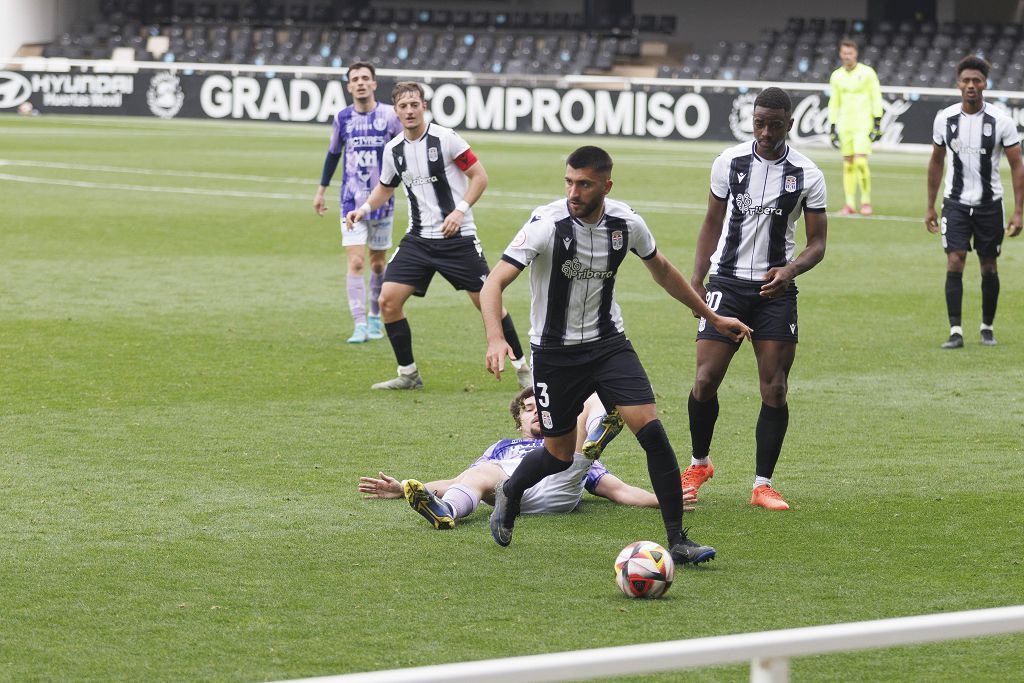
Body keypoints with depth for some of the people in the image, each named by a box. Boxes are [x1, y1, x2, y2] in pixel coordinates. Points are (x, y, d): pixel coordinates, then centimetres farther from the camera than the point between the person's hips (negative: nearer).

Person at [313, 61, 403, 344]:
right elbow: (333, 153, 15)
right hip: (352, 202, 0)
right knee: (355, 263, -11)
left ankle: (375, 317, 30)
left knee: (378, 264, 10)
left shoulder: (389, 115, -7)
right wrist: (321, 190, 18)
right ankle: (360, 325, -14)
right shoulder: (342, 118, 0)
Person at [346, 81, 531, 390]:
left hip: (457, 237, -5)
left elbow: (479, 176, -6)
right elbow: (385, 187, 22)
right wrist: (364, 209, 4)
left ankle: (522, 367, 12)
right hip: (419, 238, 5)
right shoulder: (393, 150, 5)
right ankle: (408, 374, 6)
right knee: (388, 300, -7)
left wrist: (460, 210, -18)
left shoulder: (445, 138, -11)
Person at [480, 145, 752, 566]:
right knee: (559, 454, 6)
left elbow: (662, 270, 13)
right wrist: (496, 339, -43)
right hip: (555, 353, -3)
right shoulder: (547, 224, -21)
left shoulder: (626, 224, -8)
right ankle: (509, 493, 41)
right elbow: (494, 283, -26)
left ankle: (677, 540, -8)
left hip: (607, 342, 3)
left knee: (650, 429, -14)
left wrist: (712, 317, 19)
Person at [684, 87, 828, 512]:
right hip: (727, 281, 0)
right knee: (705, 381, -7)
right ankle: (699, 464, 17)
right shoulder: (729, 162, 2)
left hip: (775, 288, 0)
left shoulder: (807, 175, -2)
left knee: (775, 389, -5)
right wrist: (696, 278, 4)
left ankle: (763, 484, 6)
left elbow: (817, 243, 1)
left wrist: (790, 269, -19)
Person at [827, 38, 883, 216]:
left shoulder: (867, 73, -2)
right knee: (848, 164, 2)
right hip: (845, 124, 4)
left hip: (863, 123, -4)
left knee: (860, 161, -15)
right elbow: (834, 103, 14)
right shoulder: (836, 76, 9)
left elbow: (876, 98, -2)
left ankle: (866, 201, -4)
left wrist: (877, 122, -8)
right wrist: (832, 127, 11)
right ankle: (849, 203, 5)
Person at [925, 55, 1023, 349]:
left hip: (989, 204, -1)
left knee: (988, 267, 7)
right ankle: (955, 332, -13)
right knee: (954, 262, -12)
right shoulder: (944, 119, -3)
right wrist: (930, 207, 11)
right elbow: (936, 162, 11)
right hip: (955, 203, 1)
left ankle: (987, 327, 25)